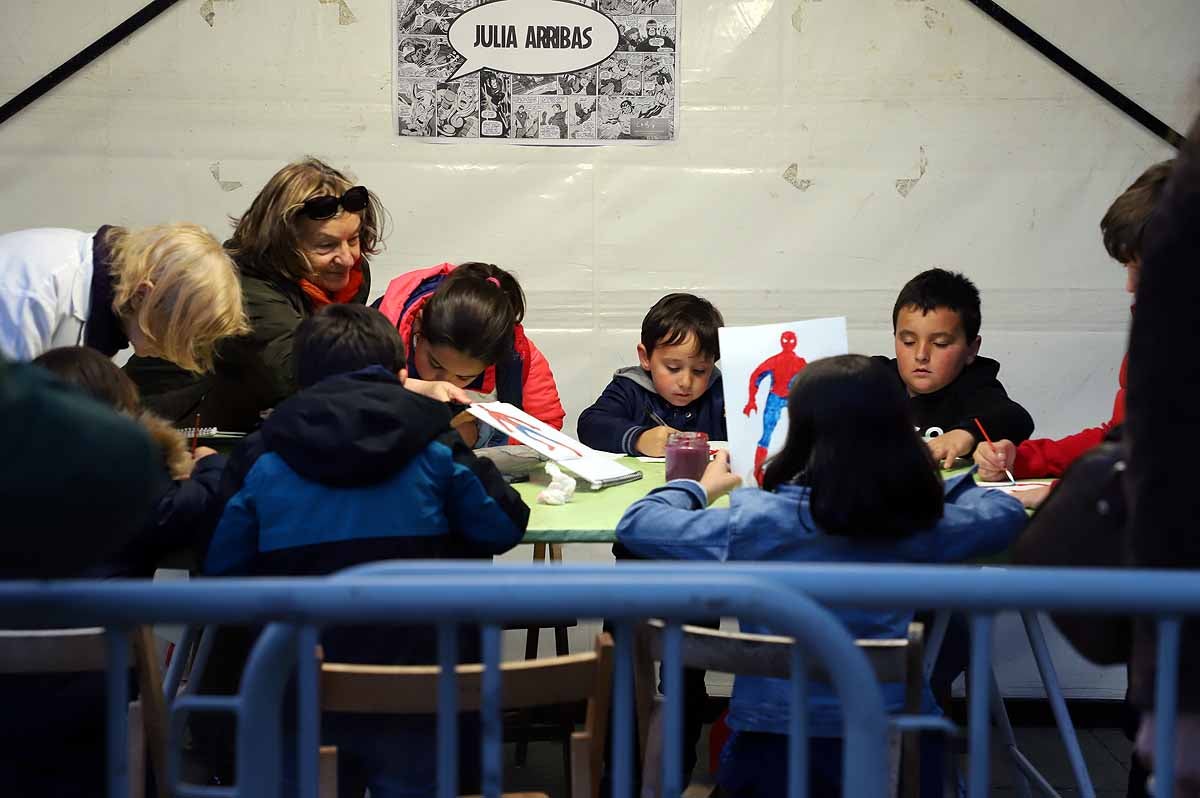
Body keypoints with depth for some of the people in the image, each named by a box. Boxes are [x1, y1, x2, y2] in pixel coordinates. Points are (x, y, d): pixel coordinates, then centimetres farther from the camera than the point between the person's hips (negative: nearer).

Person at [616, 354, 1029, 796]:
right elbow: (1007, 510, 11)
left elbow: (636, 524, -2)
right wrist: (934, 482, 22)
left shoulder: (753, 520, -15)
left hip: (773, 754, -2)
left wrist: (700, 487, 16)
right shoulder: (921, 522, -9)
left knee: (723, 730, 31)